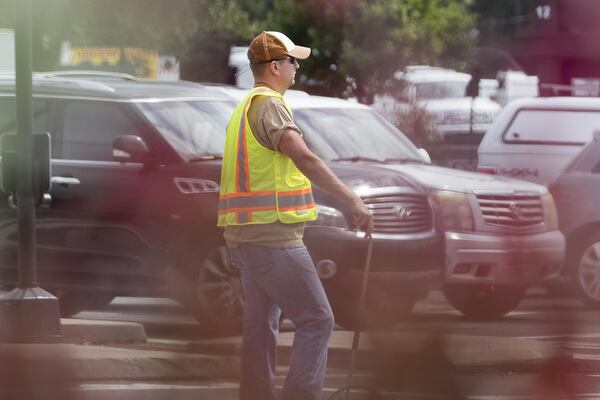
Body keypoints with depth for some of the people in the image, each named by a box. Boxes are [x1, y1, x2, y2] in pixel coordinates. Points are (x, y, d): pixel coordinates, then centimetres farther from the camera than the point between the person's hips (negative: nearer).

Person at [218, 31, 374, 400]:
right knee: (316, 320, -8)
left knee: (262, 326, 11)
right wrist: (353, 199, -31)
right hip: (273, 235, -10)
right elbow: (304, 158, -27)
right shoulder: (268, 104, -13)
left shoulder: (244, 108, 20)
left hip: (248, 235, 10)